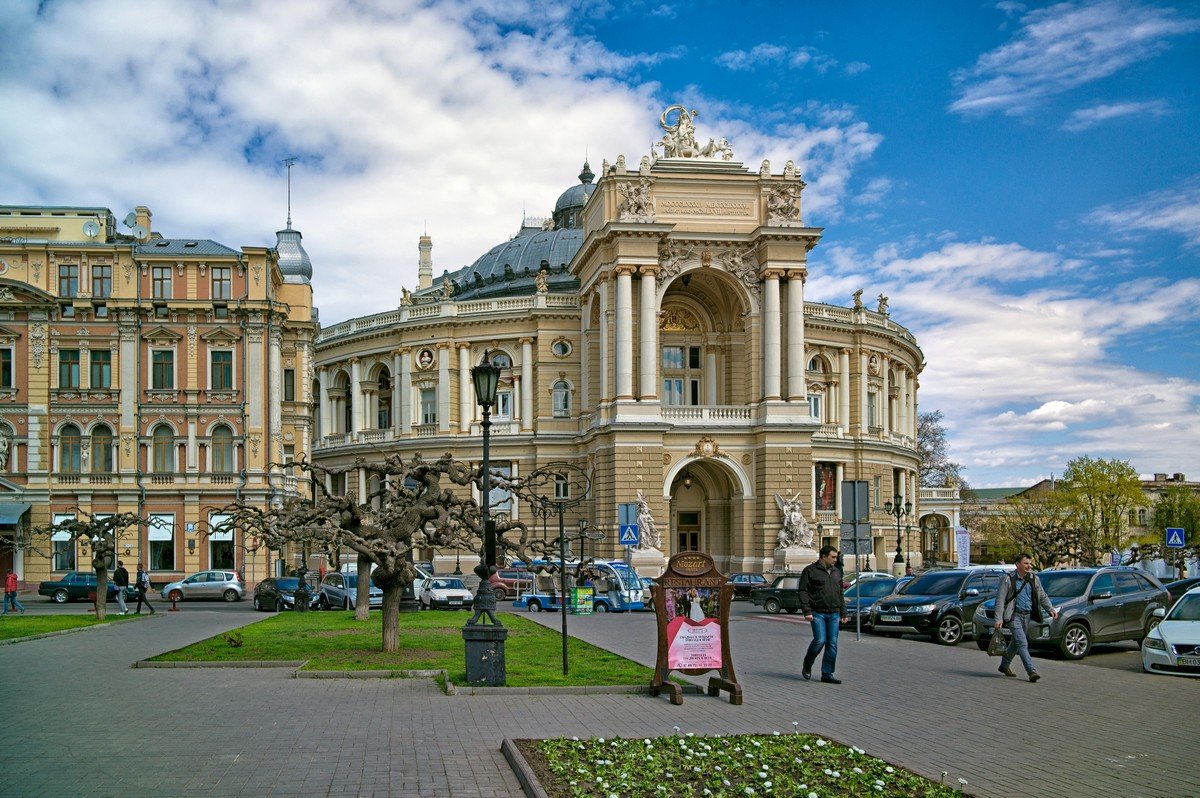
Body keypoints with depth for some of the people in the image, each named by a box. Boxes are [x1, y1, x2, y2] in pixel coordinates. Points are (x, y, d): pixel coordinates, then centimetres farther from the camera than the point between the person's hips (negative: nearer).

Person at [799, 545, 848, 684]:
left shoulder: (836, 571, 17)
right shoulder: (810, 571, -2)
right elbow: (803, 592, -6)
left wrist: (843, 612, 18)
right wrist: (807, 611, -14)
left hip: (834, 614, 6)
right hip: (818, 613, -6)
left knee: (832, 644, 1)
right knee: (820, 640, -14)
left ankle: (827, 674, 7)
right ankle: (807, 665, 11)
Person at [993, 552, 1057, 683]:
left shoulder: (1034, 579, 8)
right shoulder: (1008, 580, -7)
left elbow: (1043, 597, 16)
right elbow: (1000, 600, -9)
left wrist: (1050, 609, -2)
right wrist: (999, 619, -16)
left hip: (1027, 615, 6)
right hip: (1014, 615, -6)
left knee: (1016, 642, 16)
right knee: (1022, 643, -15)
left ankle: (1004, 665, 34)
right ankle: (1032, 672, -20)